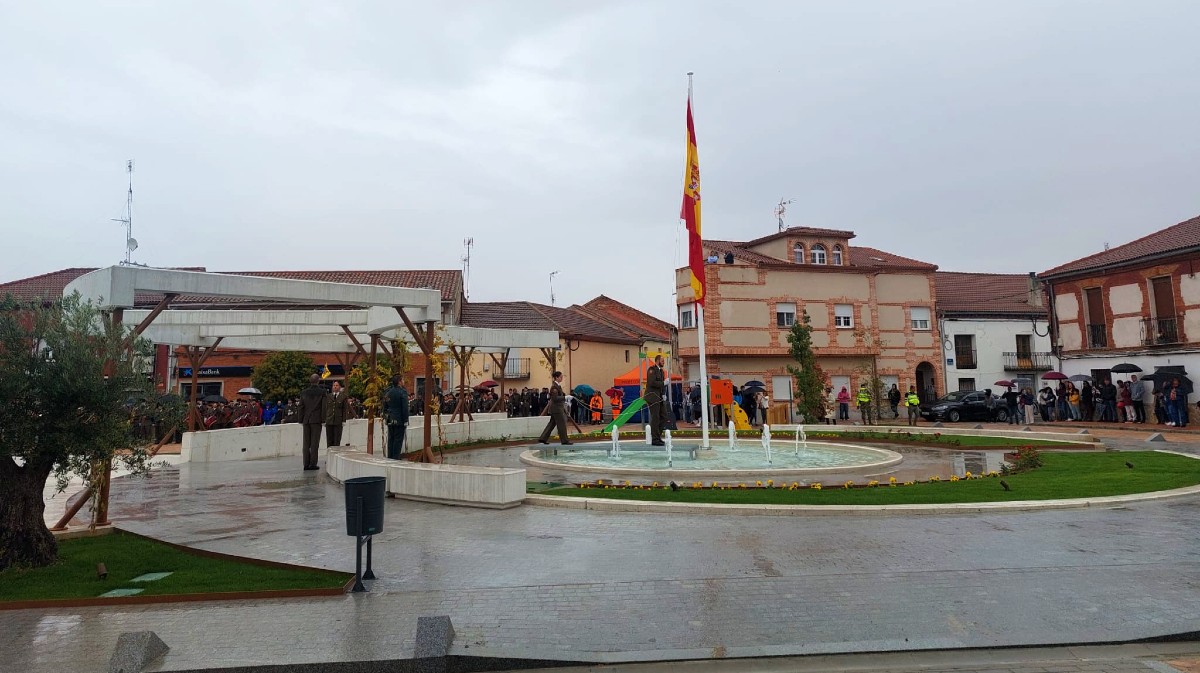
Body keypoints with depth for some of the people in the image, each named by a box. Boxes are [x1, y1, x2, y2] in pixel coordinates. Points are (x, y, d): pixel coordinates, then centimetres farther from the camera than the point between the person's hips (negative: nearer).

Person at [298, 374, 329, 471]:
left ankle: (306, 464, 6)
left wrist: (301, 420, 11)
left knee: (306, 443, 7)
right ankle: (312, 464, -4)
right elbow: (324, 407, -6)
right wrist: (323, 419, -2)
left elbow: (301, 407, 7)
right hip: (317, 420, -3)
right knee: (315, 443, -2)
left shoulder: (304, 392, 6)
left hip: (306, 420, 3)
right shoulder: (322, 392, -3)